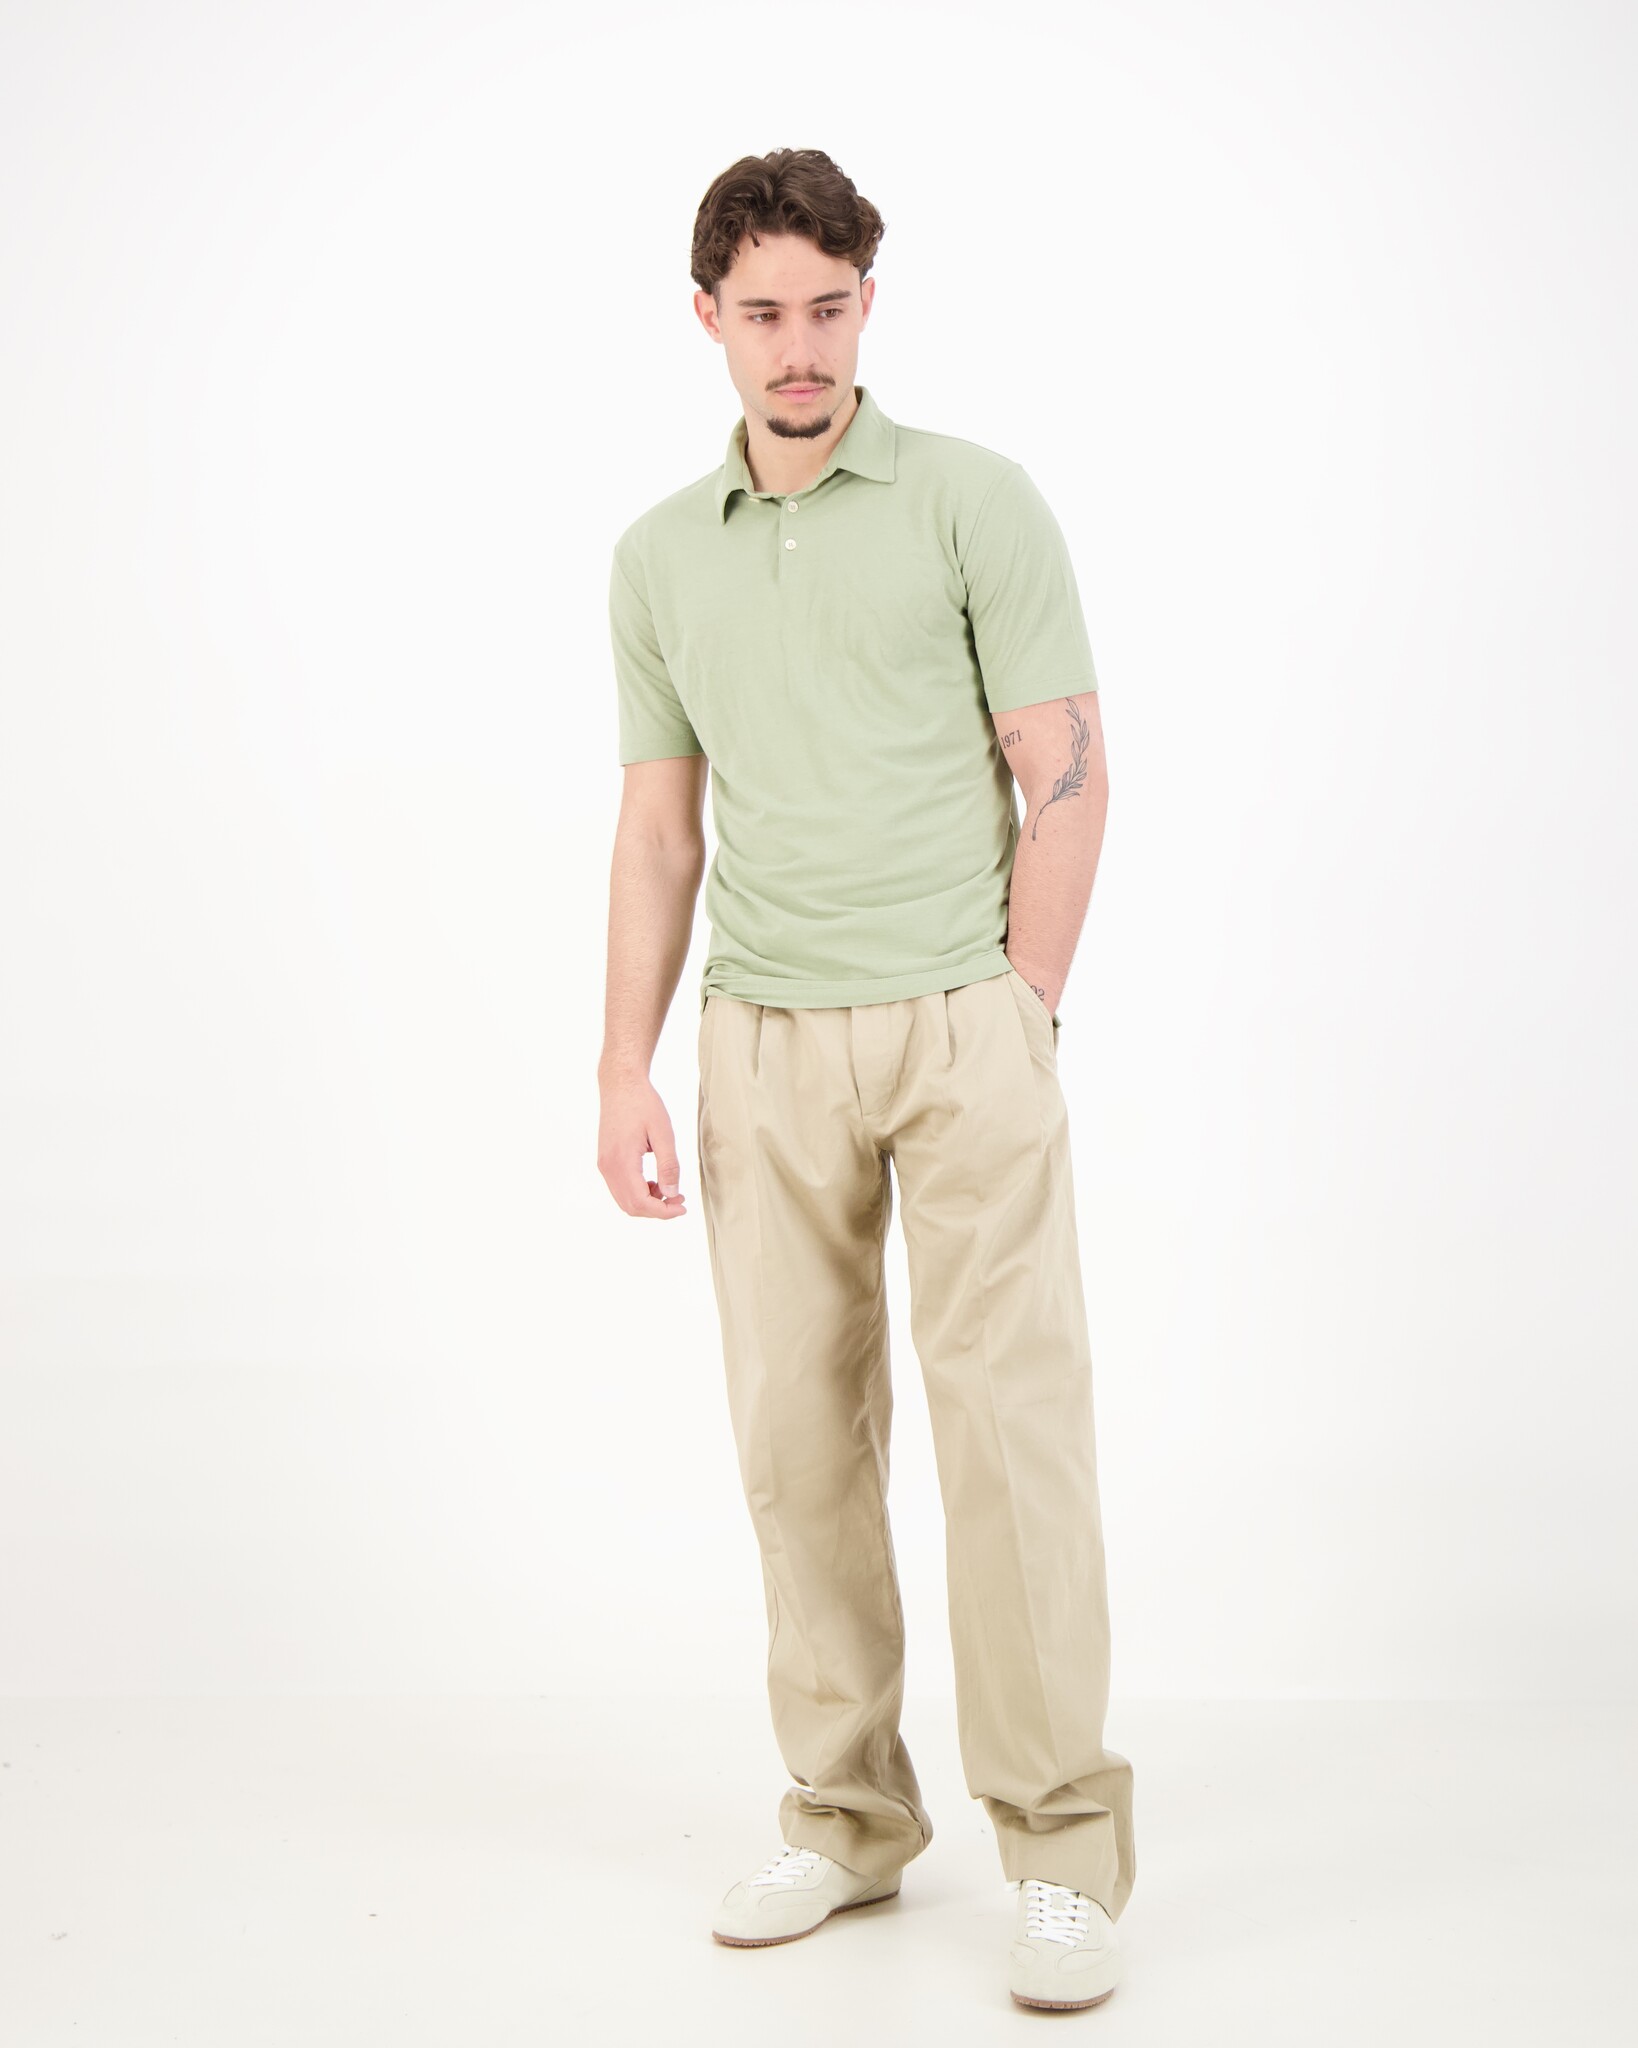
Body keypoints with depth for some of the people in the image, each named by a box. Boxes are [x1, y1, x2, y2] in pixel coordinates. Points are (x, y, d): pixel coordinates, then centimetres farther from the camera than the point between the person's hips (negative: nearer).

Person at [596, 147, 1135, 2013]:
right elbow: (660, 826, 14)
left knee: (1010, 1422, -7)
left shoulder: (975, 501, -1)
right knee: (797, 1440, 7)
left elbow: (1066, 776, -3)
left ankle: (1061, 1850, 3)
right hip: (762, 1040, 4)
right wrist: (626, 1067, 7)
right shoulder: (659, 556, 12)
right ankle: (845, 1819, 21)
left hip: (962, 1024, -4)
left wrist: (1014, 1021, -8)